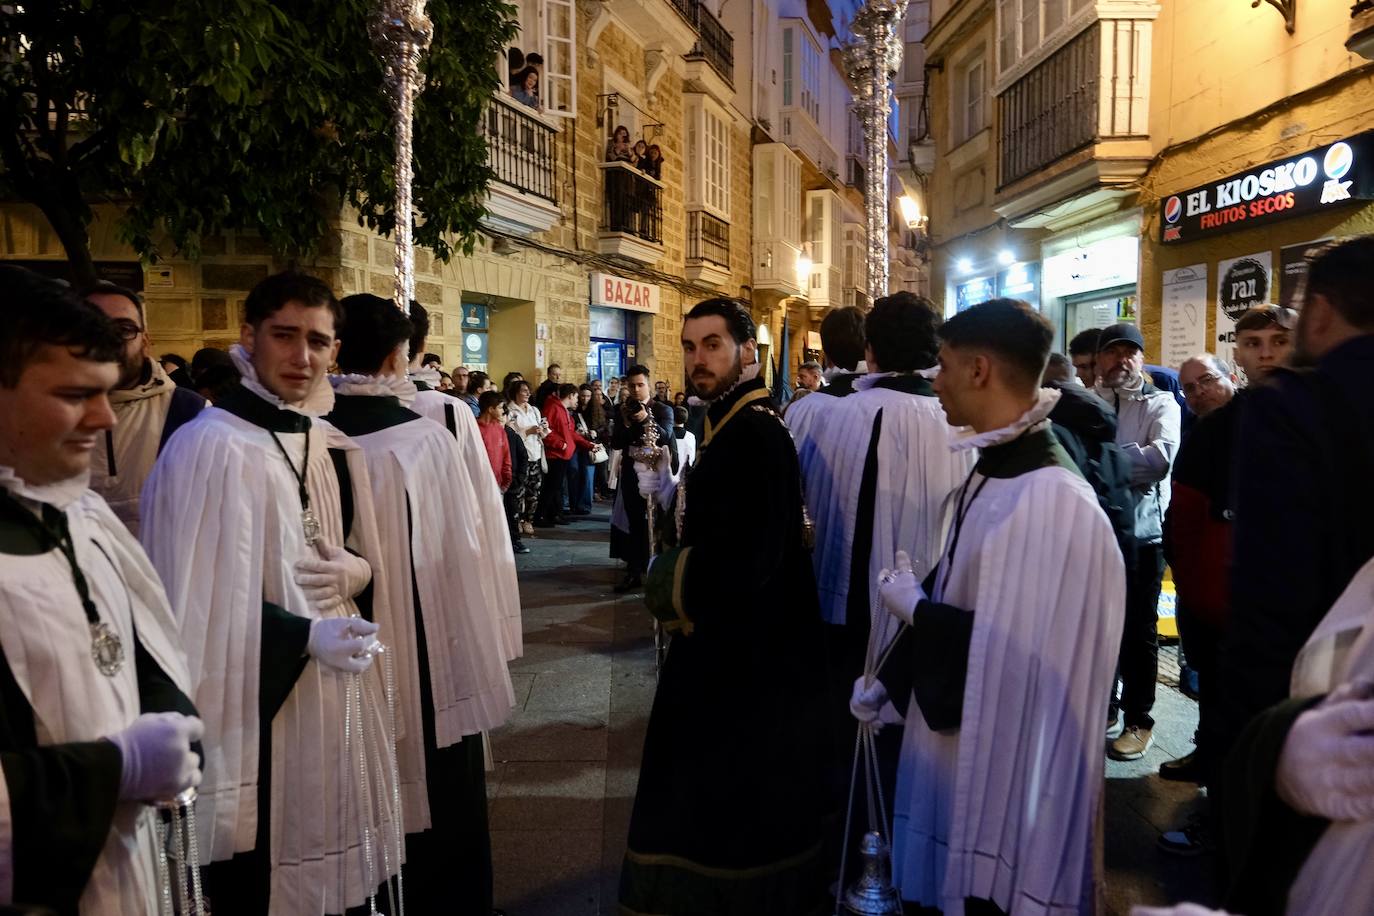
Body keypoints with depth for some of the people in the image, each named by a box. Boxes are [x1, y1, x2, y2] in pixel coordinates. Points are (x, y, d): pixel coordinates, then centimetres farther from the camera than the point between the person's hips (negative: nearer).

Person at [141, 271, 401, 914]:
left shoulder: (330, 445, 9)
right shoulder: (211, 446, -14)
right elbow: (199, 601, -16)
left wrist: (353, 574, -1)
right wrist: (304, 637, -21)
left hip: (335, 692, 7)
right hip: (257, 704, -7)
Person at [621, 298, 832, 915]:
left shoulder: (756, 433, -23)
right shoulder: (730, 424, 9)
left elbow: (749, 561, -29)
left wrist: (675, 593, -12)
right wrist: (674, 494, -1)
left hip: (750, 656, -10)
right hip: (730, 643, 10)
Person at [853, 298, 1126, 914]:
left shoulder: (1050, 497, -25)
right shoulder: (989, 473, 3)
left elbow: (1019, 650, -27)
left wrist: (912, 607, -14)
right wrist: (889, 680, 10)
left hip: (1004, 767, -8)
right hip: (957, 746, 8)